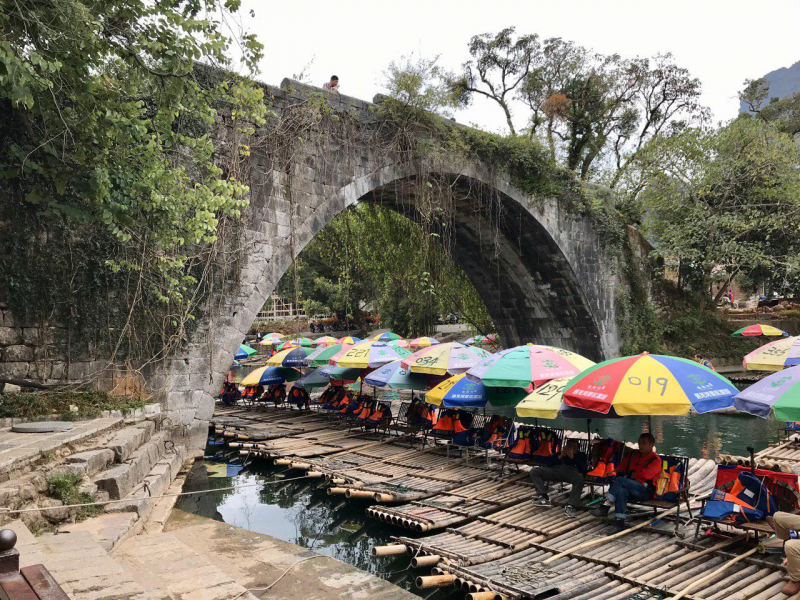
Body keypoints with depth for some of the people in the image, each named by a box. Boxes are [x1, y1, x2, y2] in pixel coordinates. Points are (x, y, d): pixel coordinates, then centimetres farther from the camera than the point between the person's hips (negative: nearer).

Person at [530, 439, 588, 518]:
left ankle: (570, 506, -44)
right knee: (534, 471, -20)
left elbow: (584, 468, 11)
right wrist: (559, 457, 9)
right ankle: (543, 497, -29)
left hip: (572, 470, -2)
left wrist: (572, 457, 5)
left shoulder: (581, 455, 34)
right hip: (556, 468, 3)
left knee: (579, 479, -40)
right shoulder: (559, 454, 37)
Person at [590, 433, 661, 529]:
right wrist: (620, 473, 2)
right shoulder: (633, 454, 22)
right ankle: (619, 521, -43)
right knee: (622, 490, -35)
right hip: (630, 487, 5)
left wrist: (630, 475, -5)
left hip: (645, 490, -5)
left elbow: (644, 475, -12)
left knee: (620, 481, -31)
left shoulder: (655, 460, 1)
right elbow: (622, 466, 24)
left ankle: (606, 505, -31)